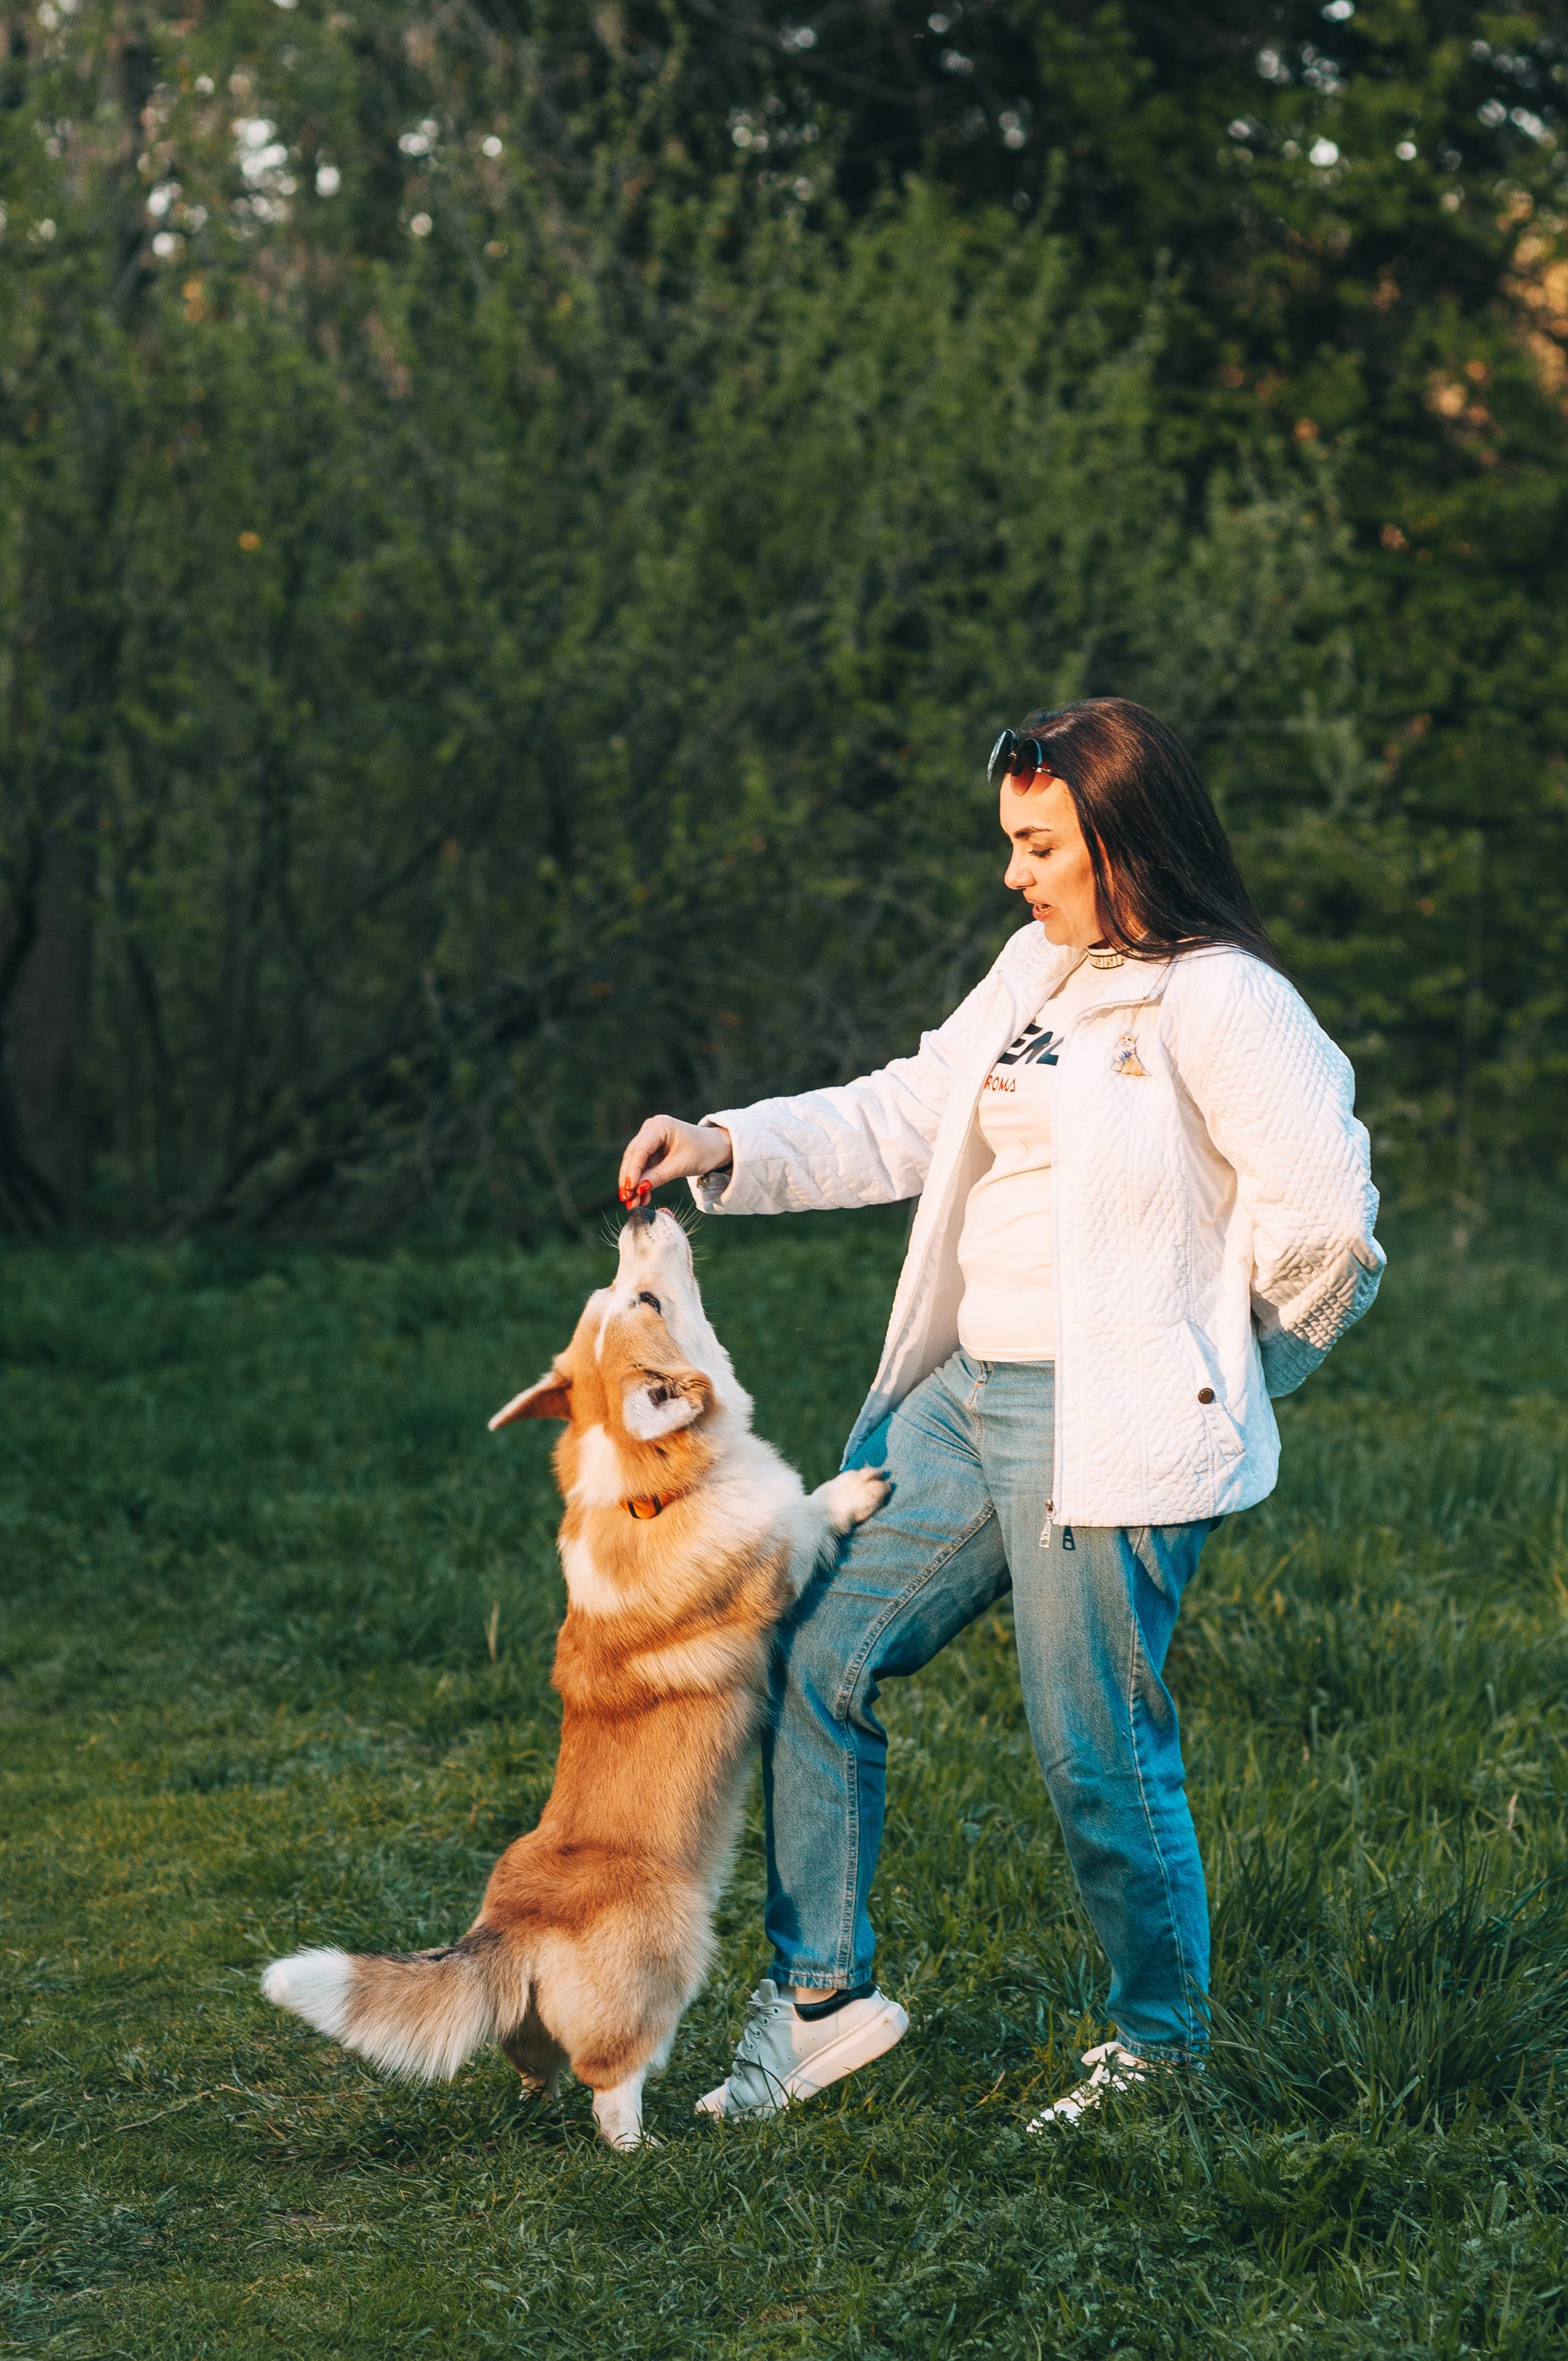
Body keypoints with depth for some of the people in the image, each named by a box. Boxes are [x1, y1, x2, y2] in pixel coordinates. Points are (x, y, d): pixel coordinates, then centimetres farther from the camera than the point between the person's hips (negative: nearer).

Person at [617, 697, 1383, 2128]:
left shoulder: (1221, 1001, -13)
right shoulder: (1038, 969, 13)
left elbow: (1323, 1219, -15)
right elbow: (908, 1119, 17)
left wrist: (1216, 1367, -1)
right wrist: (726, 1150, 4)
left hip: (1115, 1431, -9)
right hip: (967, 1398, 9)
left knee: (1100, 1754, -1)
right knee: (817, 1658, 7)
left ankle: (1163, 2046, 20)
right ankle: (822, 1990, 18)